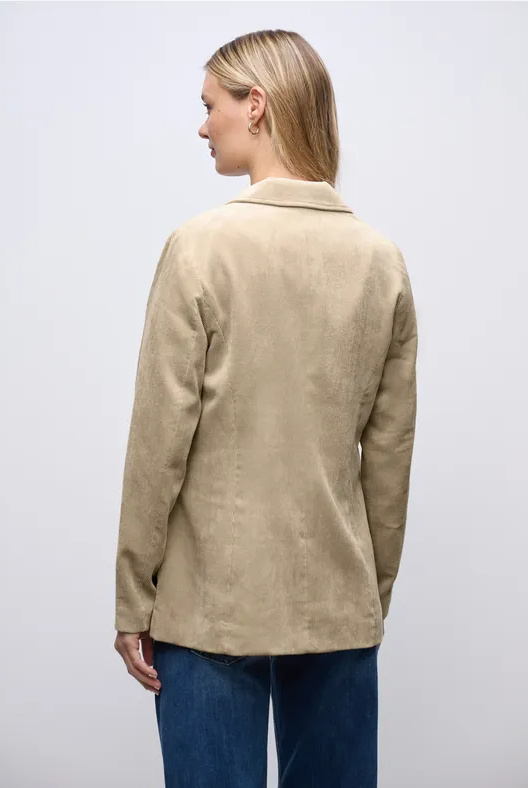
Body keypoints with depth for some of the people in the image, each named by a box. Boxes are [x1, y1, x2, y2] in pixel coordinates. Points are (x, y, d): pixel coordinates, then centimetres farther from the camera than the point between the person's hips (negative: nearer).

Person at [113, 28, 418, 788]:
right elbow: (389, 453, 5)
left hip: (212, 603, -4)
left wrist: (133, 600, -1)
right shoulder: (382, 259, 1)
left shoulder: (203, 246, -10)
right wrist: (375, 593, 15)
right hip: (341, 604, 4)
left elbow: (160, 441, -10)